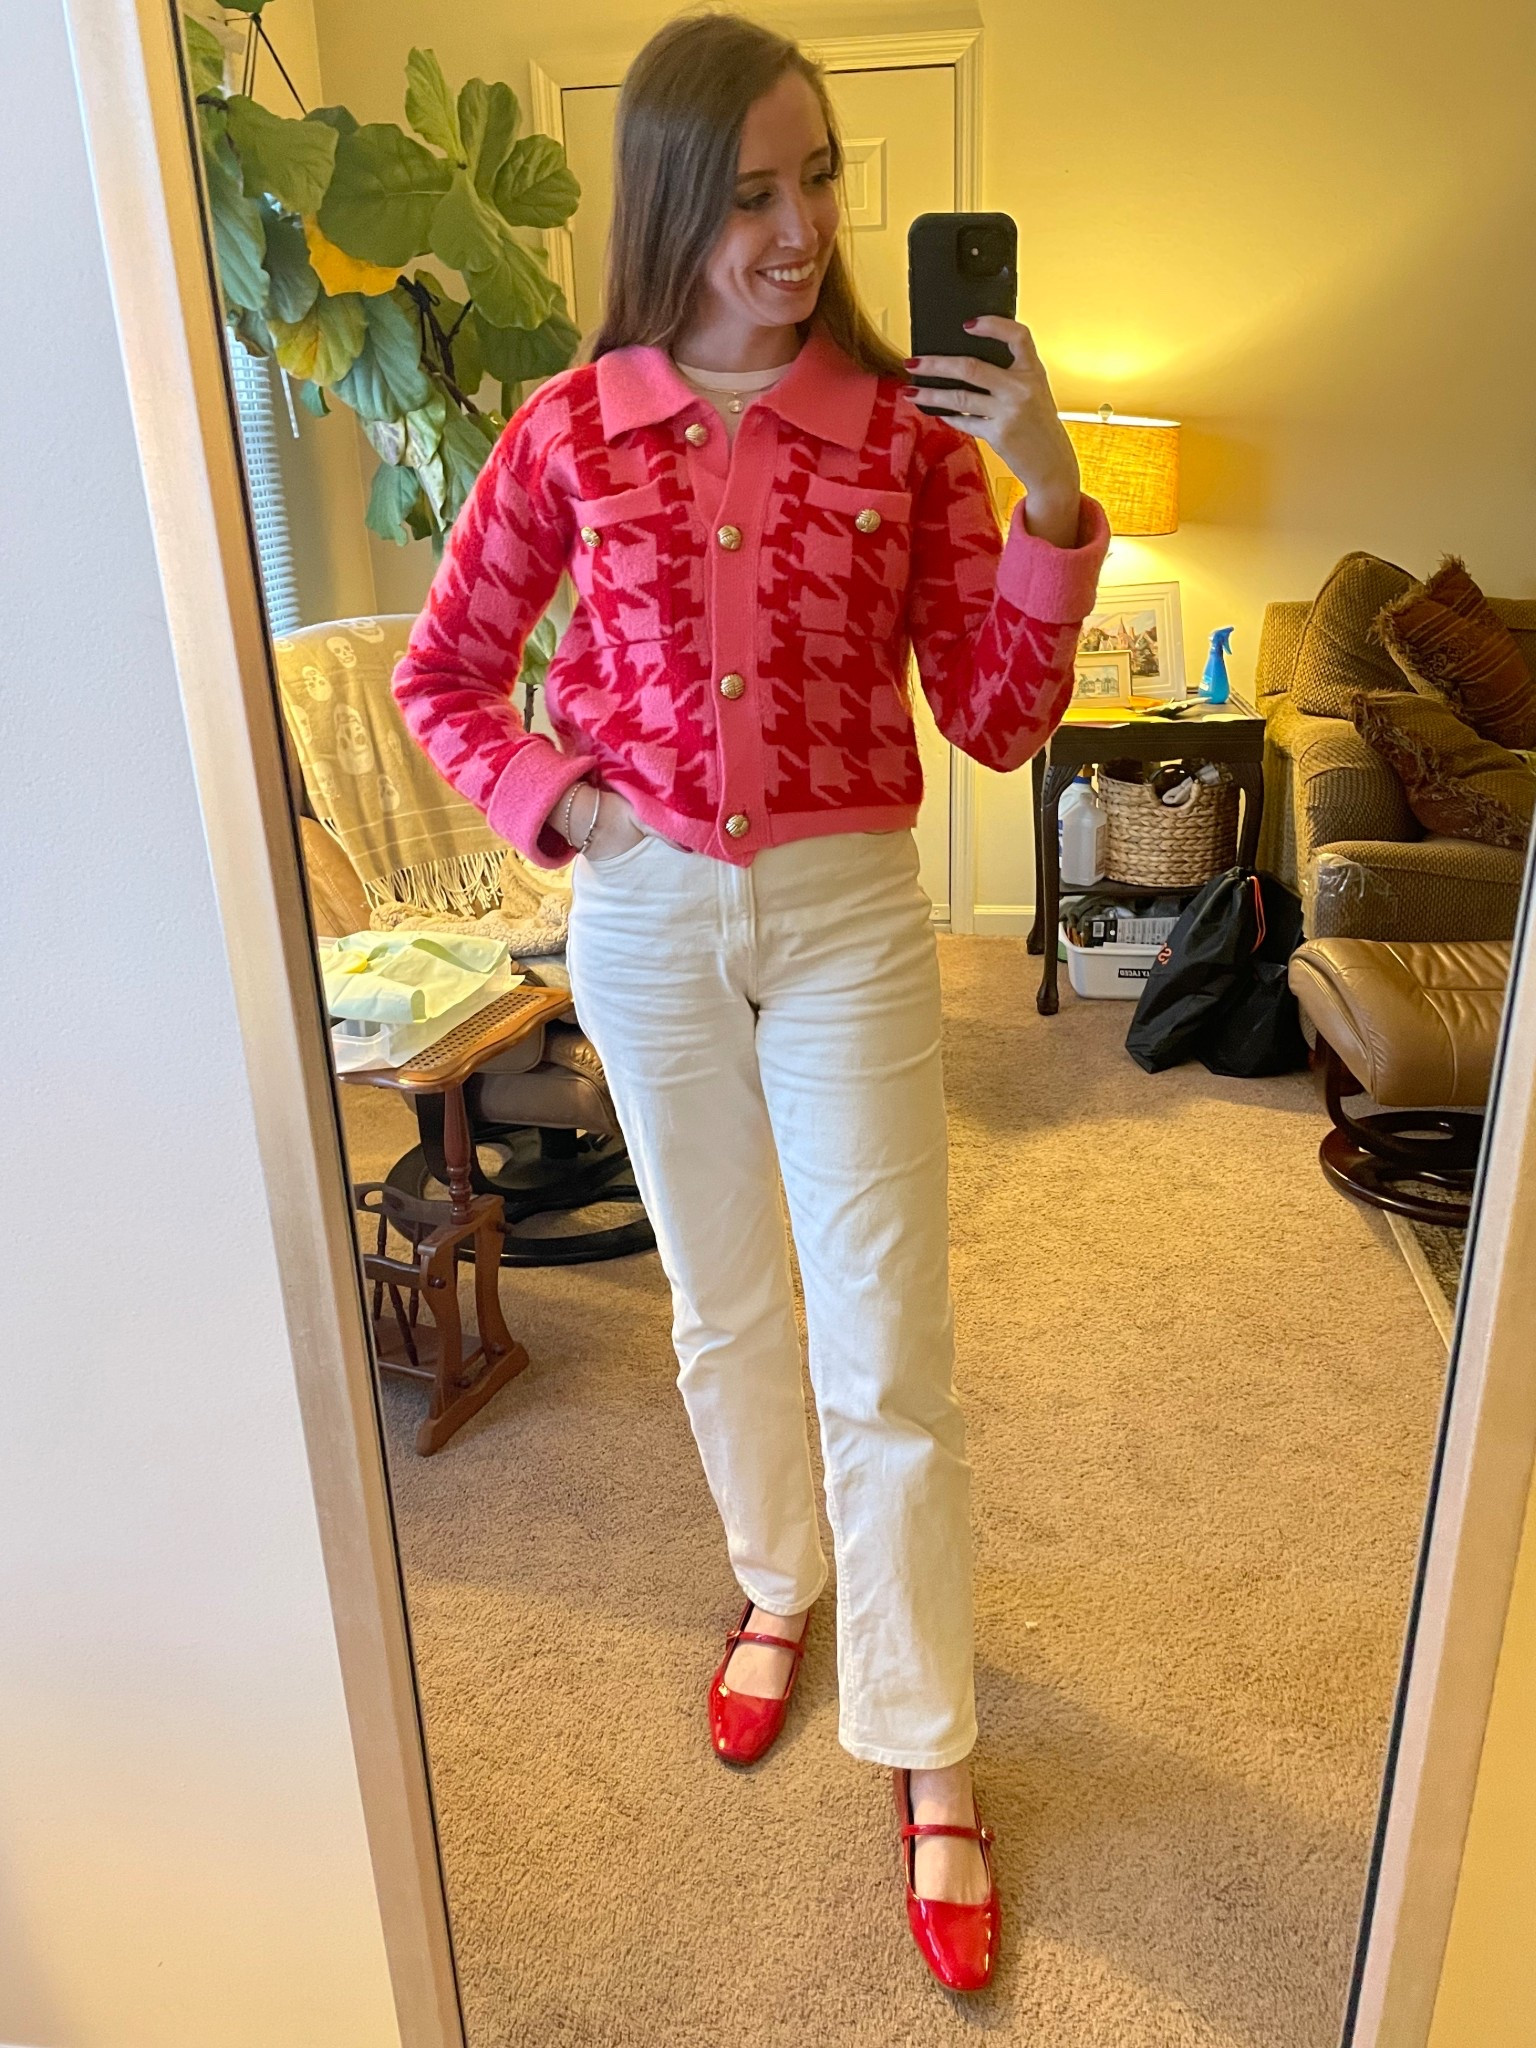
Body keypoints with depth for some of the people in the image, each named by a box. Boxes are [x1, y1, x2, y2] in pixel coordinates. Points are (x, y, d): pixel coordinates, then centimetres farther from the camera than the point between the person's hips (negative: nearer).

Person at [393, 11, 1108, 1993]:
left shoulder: (910, 428, -2)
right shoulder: (570, 432, 1)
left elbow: (999, 723, -5)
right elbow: (440, 678, 8)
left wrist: (1048, 496, -16)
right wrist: (568, 802, -7)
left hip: (846, 919, -1)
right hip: (647, 922, 2)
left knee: (887, 1354, 1)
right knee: (723, 1310, 17)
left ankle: (926, 1753, 22)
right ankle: (778, 1587, 44)